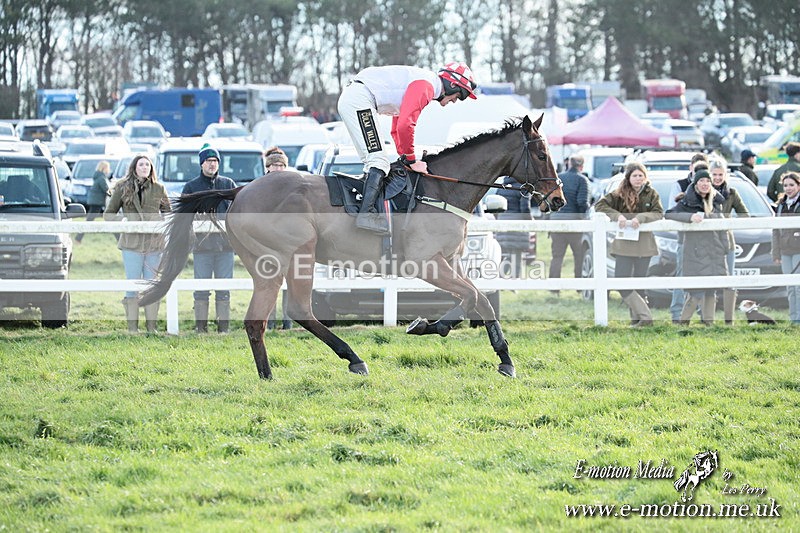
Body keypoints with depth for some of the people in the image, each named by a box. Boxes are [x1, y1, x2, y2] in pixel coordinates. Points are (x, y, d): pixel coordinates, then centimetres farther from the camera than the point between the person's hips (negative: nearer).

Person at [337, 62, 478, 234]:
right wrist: (411, 160, -8)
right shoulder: (426, 86, -10)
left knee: (373, 161, 13)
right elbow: (405, 125, -20)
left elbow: (396, 130, 29)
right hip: (359, 99, -11)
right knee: (378, 161, -15)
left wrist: (405, 156, 19)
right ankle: (366, 213, -24)